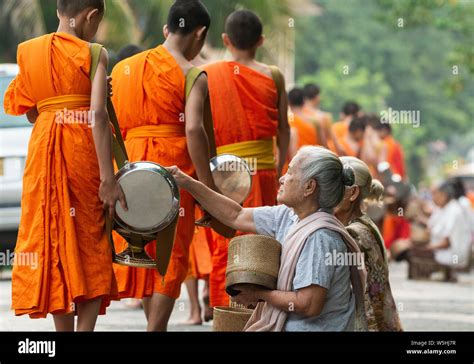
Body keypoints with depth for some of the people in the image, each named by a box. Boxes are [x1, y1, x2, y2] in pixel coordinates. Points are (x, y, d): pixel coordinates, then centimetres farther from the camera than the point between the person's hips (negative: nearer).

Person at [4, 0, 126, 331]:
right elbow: (98, 116, -14)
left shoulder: (29, 52, 8)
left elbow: (30, 113, 12)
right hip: (85, 153, -3)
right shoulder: (94, 54, -5)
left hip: (43, 152, 3)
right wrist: (108, 177, -17)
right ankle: (85, 329, -5)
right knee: (91, 247, 3)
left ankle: (63, 328, 8)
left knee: (53, 242, 8)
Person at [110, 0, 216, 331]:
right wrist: (209, 189, -15)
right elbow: (193, 129, -18)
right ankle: (156, 328, -7)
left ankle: (154, 324, 21)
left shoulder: (124, 68, 13)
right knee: (172, 254, 1)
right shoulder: (192, 75, -4)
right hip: (174, 167, -5)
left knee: (145, 253, 15)